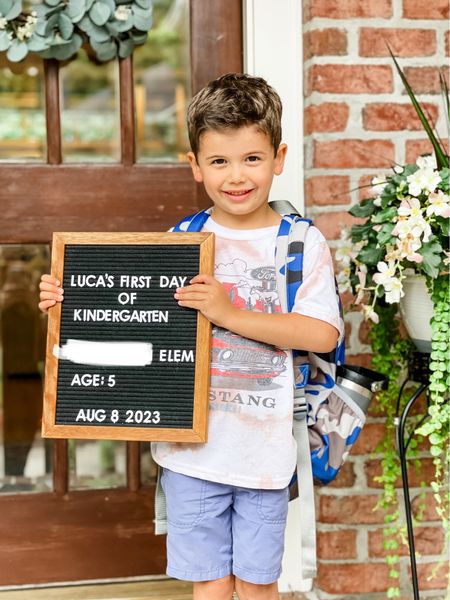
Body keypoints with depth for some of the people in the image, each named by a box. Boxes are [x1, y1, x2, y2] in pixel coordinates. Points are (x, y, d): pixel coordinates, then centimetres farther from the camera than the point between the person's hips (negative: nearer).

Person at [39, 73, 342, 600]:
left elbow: (323, 334, -15)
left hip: (265, 447, -1)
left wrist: (229, 313, -22)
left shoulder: (304, 243, -5)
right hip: (191, 444, 2)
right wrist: (67, 300, -7)